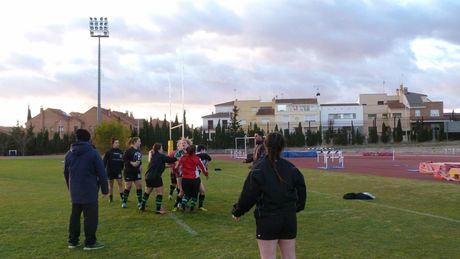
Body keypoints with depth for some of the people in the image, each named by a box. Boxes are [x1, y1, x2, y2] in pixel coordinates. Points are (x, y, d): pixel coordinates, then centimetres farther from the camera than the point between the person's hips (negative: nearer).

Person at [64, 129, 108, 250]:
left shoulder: (69, 154, 10)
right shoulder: (93, 153, -8)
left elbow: (66, 173, 19)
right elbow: (101, 173, -10)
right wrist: (104, 189, -2)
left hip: (74, 191, 6)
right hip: (89, 191, -6)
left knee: (75, 215, 16)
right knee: (91, 216, 0)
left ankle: (73, 241, 20)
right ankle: (90, 242, 2)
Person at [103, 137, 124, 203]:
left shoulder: (120, 152, 5)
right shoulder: (109, 152, -7)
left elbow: (122, 161, 15)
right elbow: (105, 161, -9)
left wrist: (122, 168, 14)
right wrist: (104, 169, -16)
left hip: (118, 171, 3)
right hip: (110, 171, -3)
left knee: (120, 183, -4)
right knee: (110, 184, 8)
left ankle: (122, 197, -1)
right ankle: (110, 198, 18)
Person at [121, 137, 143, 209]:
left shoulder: (138, 151, 9)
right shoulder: (129, 150, -14)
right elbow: (124, 159, -18)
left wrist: (140, 165, 5)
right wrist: (132, 163, -24)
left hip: (137, 172, 7)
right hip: (129, 172, -7)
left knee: (139, 186, 3)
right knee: (128, 187, 0)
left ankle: (140, 202, 13)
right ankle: (124, 202, 14)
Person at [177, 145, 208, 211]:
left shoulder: (183, 158, 0)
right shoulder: (197, 158, -3)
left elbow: (178, 167, 8)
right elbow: (202, 167, 9)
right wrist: (206, 174, 27)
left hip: (185, 179, 2)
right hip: (194, 179, -2)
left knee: (187, 193, 20)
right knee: (194, 194, 19)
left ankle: (183, 203, -2)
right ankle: (192, 206, 15)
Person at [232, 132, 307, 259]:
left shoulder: (258, 168, -12)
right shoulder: (291, 168, 2)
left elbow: (248, 195, -12)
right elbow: (301, 190, 7)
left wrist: (237, 212, 2)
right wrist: (297, 207, 24)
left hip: (267, 219, -4)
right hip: (289, 219, 5)